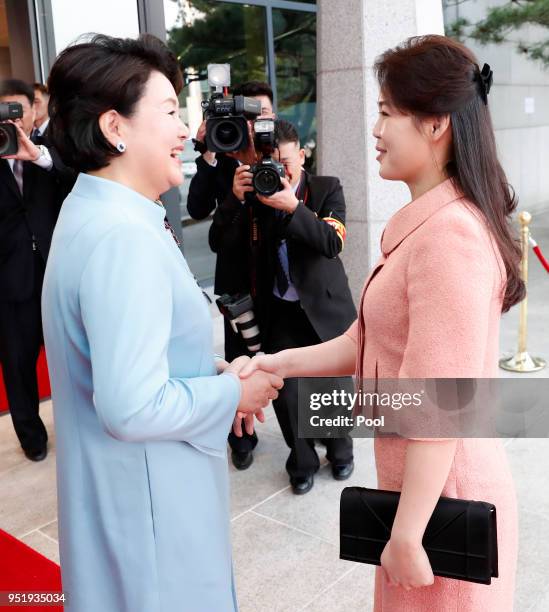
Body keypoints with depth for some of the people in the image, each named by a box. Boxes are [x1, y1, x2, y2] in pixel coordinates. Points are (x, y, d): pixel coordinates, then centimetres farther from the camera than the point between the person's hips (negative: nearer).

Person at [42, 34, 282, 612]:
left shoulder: (94, 213, 6)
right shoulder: (123, 237, -26)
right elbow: (134, 408, -30)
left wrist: (212, 369, 3)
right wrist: (233, 393, -15)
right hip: (148, 499, -9)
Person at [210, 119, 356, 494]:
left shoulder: (327, 189, -4)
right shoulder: (252, 194, 0)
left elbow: (333, 242, -19)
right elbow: (220, 244, -8)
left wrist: (293, 207, -30)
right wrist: (236, 199, -21)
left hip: (324, 307, -1)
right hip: (279, 311, 1)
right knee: (286, 393, 3)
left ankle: (340, 452, 39)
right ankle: (303, 463, 27)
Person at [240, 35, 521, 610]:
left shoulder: (449, 234, -24)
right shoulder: (422, 223, 8)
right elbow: (369, 341, 10)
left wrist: (407, 535, -19)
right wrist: (280, 363, 3)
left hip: (442, 495, -9)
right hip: (415, 479, 9)